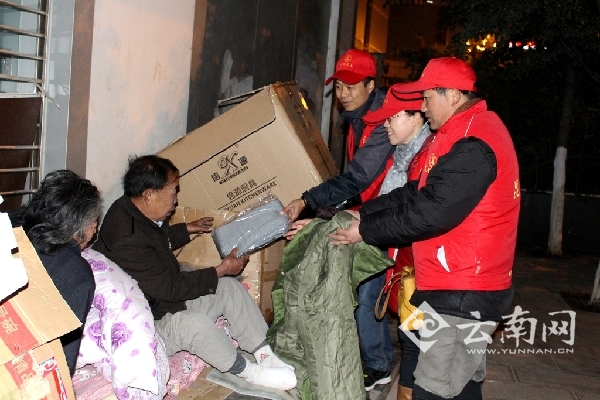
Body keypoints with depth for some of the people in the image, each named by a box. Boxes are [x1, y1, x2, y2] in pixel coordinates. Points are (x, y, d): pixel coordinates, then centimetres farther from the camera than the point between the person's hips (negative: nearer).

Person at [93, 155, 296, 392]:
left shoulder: (136, 212, -1)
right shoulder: (127, 241, -32)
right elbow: (171, 287, -25)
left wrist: (188, 230, 23)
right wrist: (221, 270, -17)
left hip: (163, 299, 10)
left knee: (230, 288, -1)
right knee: (193, 323, -35)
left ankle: (266, 356, -3)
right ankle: (247, 372, -11)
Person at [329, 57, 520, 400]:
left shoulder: (473, 146, -21)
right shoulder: (471, 131, 14)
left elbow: (428, 213, -22)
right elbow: (418, 192, 13)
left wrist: (365, 230, -10)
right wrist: (363, 212, 6)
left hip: (461, 294, -11)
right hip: (460, 286, 11)